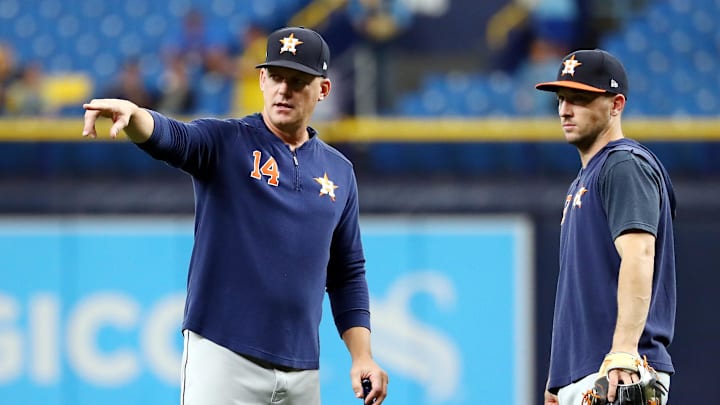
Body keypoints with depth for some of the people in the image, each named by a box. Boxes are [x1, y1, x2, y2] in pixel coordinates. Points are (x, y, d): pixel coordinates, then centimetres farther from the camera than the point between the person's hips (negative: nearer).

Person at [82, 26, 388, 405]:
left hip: (302, 374, 5)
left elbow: (346, 274, 17)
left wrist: (362, 355, 6)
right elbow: (168, 137, -21)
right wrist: (132, 114, -44)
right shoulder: (225, 142, 0)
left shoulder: (338, 171, 14)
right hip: (222, 359, -4)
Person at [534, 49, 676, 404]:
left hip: (618, 376, -10)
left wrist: (623, 352, -35)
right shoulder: (583, 181, 24)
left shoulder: (626, 166, -8)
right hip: (580, 376, 10)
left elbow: (638, 256, -23)